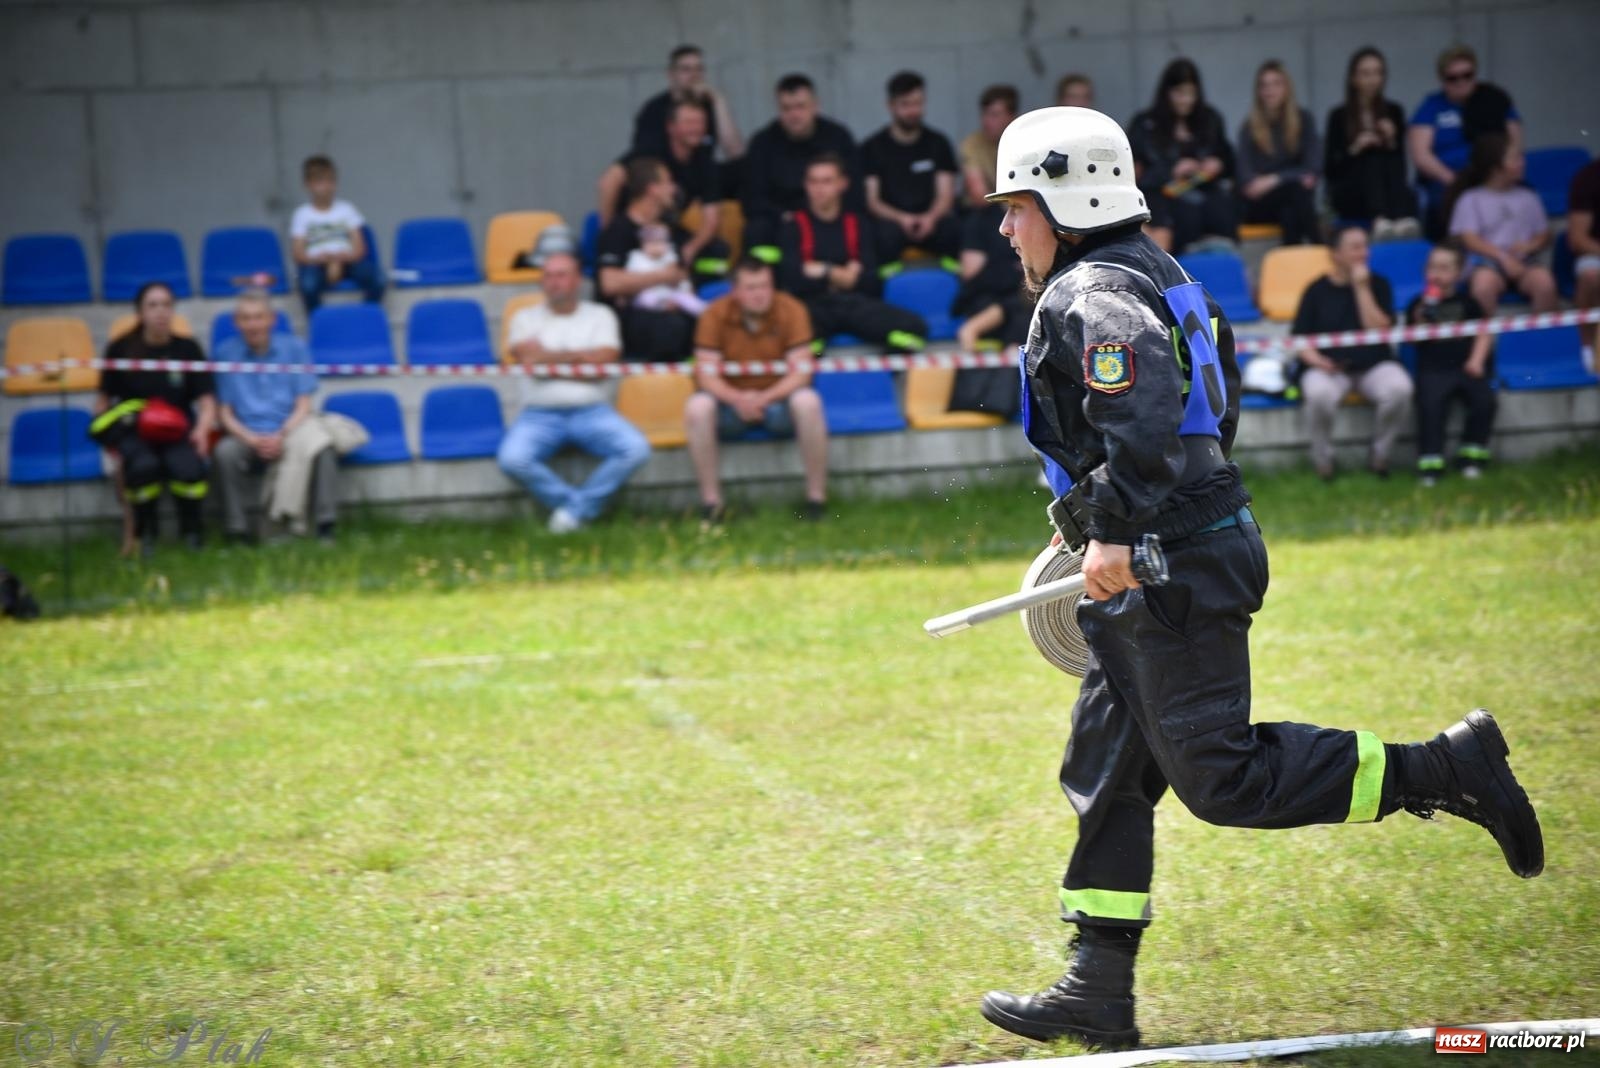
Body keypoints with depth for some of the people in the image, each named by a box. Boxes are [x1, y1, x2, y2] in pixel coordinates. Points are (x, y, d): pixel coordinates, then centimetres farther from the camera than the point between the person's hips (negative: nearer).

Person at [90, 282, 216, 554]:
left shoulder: (187, 348, 7)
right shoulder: (121, 349, 5)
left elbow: (207, 399, 4)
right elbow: (104, 399, 12)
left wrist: (202, 428, -17)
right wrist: (107, 435, -6)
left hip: (177, 432, 1)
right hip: (133, 432, -1)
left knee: (188, 468, -34)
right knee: (144, 465, -36)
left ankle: (192, 531, -3)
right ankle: (146, 532, -8)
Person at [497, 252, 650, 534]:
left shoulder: (600, 315, 14)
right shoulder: (526, 318, 15)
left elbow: (604, 362, -3)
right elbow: (527, 355, -4)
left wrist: (550, 358, -2)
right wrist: (579, 357, -4)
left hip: (593, 411, 0)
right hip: (541, 413, 0)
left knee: (636, 449, -28)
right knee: (512, 458, -32)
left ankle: (575, 509, -18)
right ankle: (582, 507, -16)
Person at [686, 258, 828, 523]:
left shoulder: (790, 310, -9)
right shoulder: (716, 314, -8)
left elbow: (801, 372, -13)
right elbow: (707, 375, -12)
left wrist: (765, 398, -31)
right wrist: (738, 399, -32)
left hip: (777, 401, -1)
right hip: (732, 401, 1)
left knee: (807, 401, -33)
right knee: (697, 407, -30)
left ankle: (817, 496, -21)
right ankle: (711, 501, -22)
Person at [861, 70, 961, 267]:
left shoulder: (938, 143, 13)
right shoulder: (872, 148, 7)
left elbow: (945, 196, 6)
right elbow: (871, 201, 0)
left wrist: (931, 218, -18)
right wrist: (902, 219, -20)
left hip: (931, 220, 2)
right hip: (891, 219, -2)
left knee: (951, 228, -33)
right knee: (888, 232, -37)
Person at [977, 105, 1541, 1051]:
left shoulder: (1093, 298, -15)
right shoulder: (1152, 274, 17)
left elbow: (1146, 416, -31)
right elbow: (1209, 412, 26)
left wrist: (1113, 532, -31)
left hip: (1175, 570, -11)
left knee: (1222, 778, -8)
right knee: (1106, 775, 10)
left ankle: (1445, 771, -4)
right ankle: (1098, 997, 12)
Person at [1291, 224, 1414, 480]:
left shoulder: (1378, 284, 9)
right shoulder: (1317, 290, 6)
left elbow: (1379, 329, -5)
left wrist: (1362, 288, -8)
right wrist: (1314, 358, -15)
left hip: (1374, 365, 1)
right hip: (1329, 366, -1)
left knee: (1399, 389, -32)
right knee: (1319, 394, -37)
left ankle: (1380, 454, -7)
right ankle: (1323, 458, -10)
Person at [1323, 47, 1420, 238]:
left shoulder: (1393, 112, 11)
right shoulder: (1339, 117, 3)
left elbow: (1400, 162, 10)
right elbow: (1329, 170, 0)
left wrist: (1392, 142, -9)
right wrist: (1354, 149, -15)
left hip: (1385, 191, 3)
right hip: (1347, 195, -2)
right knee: (1374, 162, -34)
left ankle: (1402, 220, -65)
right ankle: (1379, 221, -63)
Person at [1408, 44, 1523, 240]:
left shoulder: (1496, 100, 16)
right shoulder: (1432, 106, 12)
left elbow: (1515, 143, 10)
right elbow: (1420, 154, 2)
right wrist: (1452, 179, -12)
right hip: (1442, 183, -1)